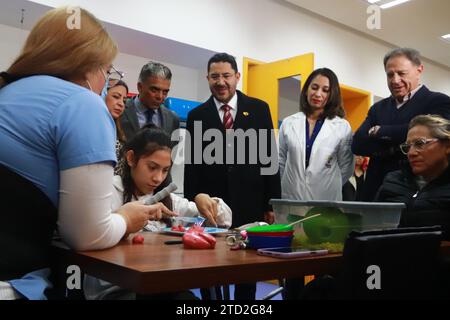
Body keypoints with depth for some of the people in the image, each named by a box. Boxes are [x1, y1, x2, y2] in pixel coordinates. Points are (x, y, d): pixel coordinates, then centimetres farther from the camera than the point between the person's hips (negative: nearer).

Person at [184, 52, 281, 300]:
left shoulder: (259, 109, 3)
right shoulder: (196, 116, 4)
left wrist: (271, 204, -1)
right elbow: (192, 165, 3)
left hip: (250, 204, 0)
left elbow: (270, 157, 2)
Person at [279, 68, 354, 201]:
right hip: (291, 198, 1)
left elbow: (346, 168, 5)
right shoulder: (288, 123, 3)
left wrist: (329, 187, 8)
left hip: (326, 200, -1)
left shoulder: (342, 127, -2)